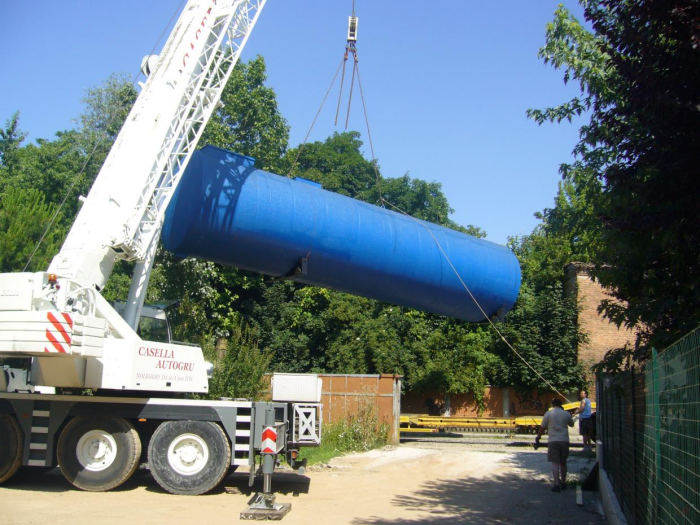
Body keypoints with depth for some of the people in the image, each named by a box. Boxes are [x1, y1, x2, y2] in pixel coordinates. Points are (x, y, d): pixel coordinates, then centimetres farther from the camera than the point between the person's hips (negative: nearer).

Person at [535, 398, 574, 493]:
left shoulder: (548, 414, -2)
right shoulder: (566, 414, 5)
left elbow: (542, 428, 1)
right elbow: (571, 424, 24)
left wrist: (537, 438, 14)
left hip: (553, 441, -3)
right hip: (564, 440, 3)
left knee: (555, 463, -4)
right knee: (563, 463, 16)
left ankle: (557, 485, -13)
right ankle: (563, 483, 25)